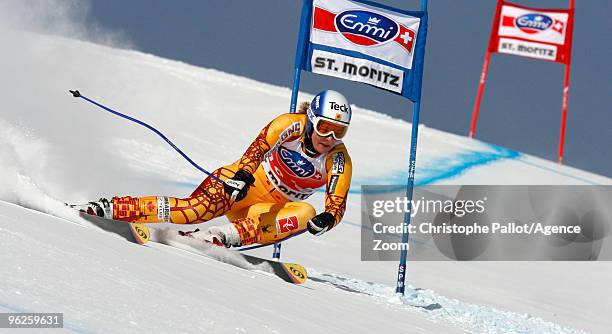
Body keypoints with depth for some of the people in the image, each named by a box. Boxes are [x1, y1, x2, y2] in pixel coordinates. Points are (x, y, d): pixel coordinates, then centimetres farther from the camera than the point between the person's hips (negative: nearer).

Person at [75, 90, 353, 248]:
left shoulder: (338, 161, -9)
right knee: (201, 207, -31)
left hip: (270, 209, 3)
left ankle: (222, 236, -42)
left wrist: (327, 218, -44)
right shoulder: (292, 125, -15)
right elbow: (260, 145, -32)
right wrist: (243, 173, -53)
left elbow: (338, 203, -19)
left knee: (305, 214, -29)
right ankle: (108, 209, -26)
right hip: (243, 183, -3)